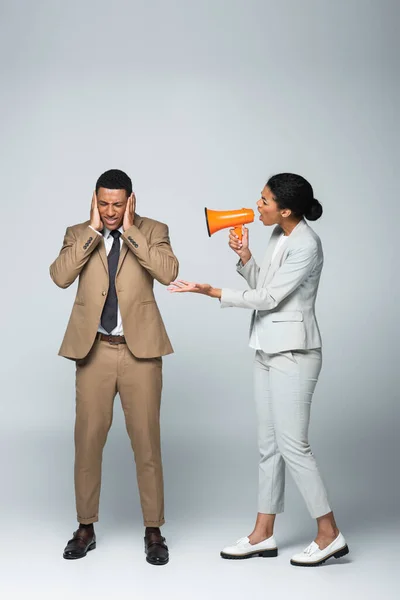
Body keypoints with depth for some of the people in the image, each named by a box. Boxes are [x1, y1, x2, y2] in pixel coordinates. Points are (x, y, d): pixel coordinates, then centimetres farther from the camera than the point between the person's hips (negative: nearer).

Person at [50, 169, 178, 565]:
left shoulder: (152, 231, 3)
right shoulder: (78, 234, 7)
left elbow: (168, 273, -16)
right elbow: (60, 276, -11)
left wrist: (130, 230, -13)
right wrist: (93, 229, -11)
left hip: (140, 349, -1)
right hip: (94, 350, 2)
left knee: (146, 439, 2)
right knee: (88, 439, 6)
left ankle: (153, 530, 14)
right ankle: (86, 526, 20)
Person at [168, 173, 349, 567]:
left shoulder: (305, 245, -18)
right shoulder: (279, 236, 8)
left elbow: (269, 298, -18)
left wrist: (210, 291, -16)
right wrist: (244, 256, -1)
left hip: (293, 353, -9)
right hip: (268, 350, 9)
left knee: (293, 446, -4)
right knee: (269, 445, 11)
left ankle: (329, 535, 9)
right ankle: (263, 534, 20)